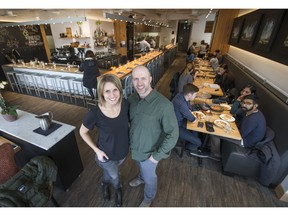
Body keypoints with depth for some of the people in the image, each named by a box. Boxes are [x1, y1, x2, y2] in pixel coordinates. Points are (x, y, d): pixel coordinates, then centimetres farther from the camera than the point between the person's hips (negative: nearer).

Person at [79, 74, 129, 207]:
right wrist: (96, 150, -14)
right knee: (114, 176, 28)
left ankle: (104, 183, 69)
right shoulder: (95, 113, -32)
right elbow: (82, 132, -12)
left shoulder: (125, 104, -23)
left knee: (110, 171, 34)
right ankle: (118, 189, 65)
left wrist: (130, 138, -1)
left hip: (123, 151, 3)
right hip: (106, 155, -2)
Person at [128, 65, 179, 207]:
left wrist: (158, 155, -19)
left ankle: (148, 199, 56)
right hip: (134, 147, 5)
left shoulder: (163, 105, -33)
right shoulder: (131, 99, -12)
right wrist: (130, 139, 5)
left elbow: (173, 134, -25)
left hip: (148, 153, -5)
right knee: (141, 168, 35)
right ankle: (141, 178, 69)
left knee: (149, 178, 24)